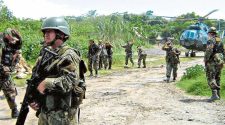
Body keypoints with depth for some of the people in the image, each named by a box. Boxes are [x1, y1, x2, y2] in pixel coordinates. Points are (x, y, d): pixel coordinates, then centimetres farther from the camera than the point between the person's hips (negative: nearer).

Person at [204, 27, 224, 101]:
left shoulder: (211, 41, -10)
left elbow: (209, 51, -21)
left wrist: (205, 59, -10)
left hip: (212, 62, -8)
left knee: (211, 78, -9)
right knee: (217, 78, 15)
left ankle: (214, 94, -20)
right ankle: (218, 94, 18)